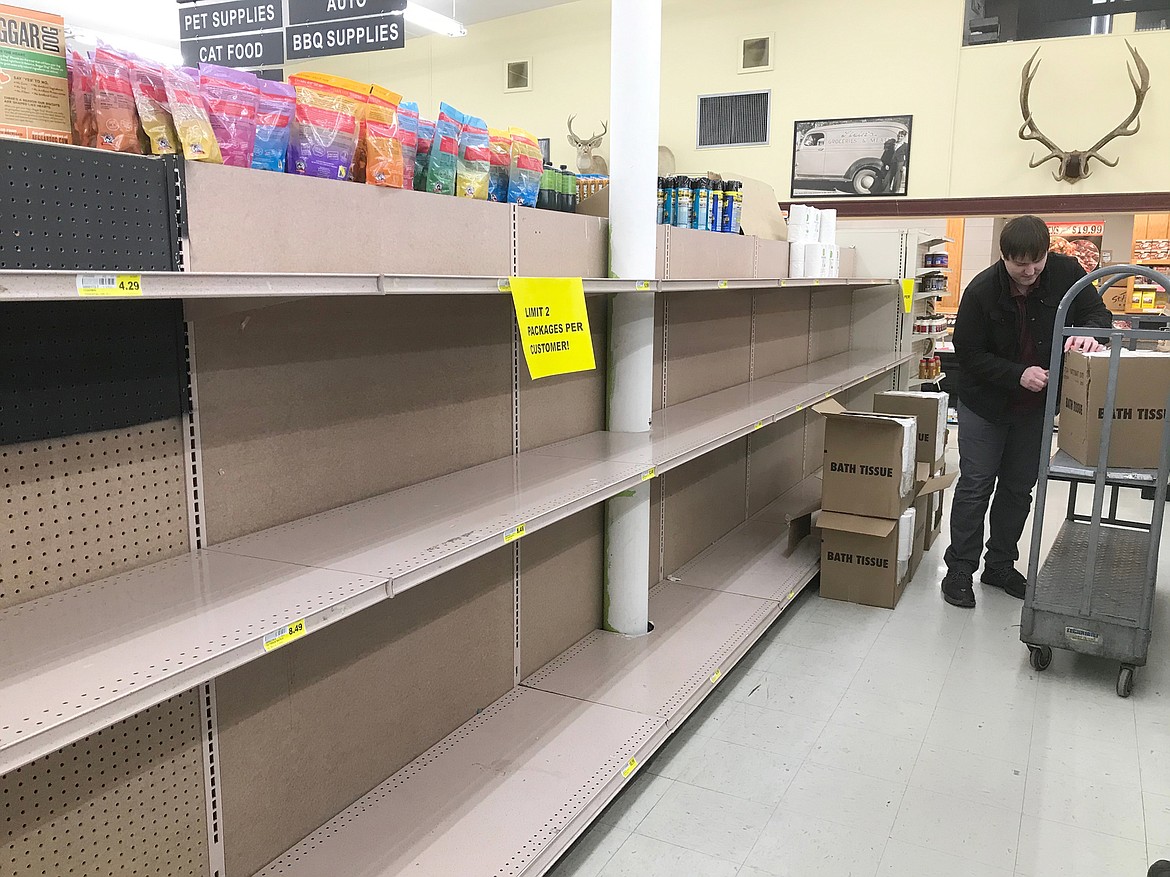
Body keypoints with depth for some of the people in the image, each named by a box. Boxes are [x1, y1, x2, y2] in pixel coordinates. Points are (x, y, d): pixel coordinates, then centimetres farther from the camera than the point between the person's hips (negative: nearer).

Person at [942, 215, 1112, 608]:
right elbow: (968, 353, -16)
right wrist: (1018, 375, -28)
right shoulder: (982, 290, -19)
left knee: (1019, 488, 13)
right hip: (985, 403, -3)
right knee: (975, 486, 1)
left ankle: (1000, 565, 27)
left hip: (1036, 406, 4)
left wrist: (1089, 333, -26)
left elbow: (1099, 312, -1)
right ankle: (959, 571, 11)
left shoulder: (1067, 273, -12)